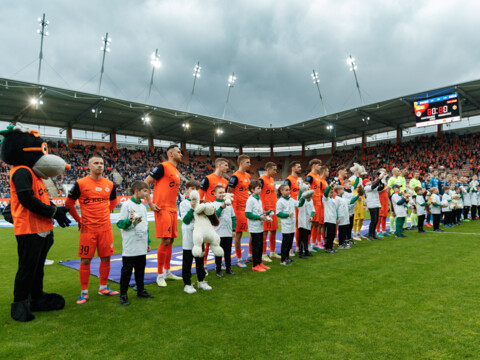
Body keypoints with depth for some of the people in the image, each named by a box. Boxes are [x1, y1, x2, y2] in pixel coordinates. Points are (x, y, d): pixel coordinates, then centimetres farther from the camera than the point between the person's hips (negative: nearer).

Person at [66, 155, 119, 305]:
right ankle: (84, 292, 15)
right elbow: (69, 204, 3)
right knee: (85, 260, 2)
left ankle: (103, 287, 26)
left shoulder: (110, 184, 5)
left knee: (106, 258, 9)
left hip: (105, 227, 4)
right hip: (88, 229, -3)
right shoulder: (81, 183, -7)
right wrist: (79, 220, 3)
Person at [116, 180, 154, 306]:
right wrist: (129, 221, -30)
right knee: (127, 270, 2)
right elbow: (119, 223, -10)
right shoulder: (127, 205, -8)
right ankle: (123, 294, 12)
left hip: (142, 247, 7)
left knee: (140, 269, 16)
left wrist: (148, 242, 20)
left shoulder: (142, 206, 12)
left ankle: (141, 290, 28)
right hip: (130, 247, -7)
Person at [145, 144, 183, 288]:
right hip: (162, 209, -9)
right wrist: (150, 203, -14)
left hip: (172, 209, 9)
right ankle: (159, 275, 5)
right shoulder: (163, 167, -9)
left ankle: (167, 272, 24)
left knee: (171, 240, 12)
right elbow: (146, 182, -11)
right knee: (165, 241, -8)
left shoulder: (176, 171, 18)